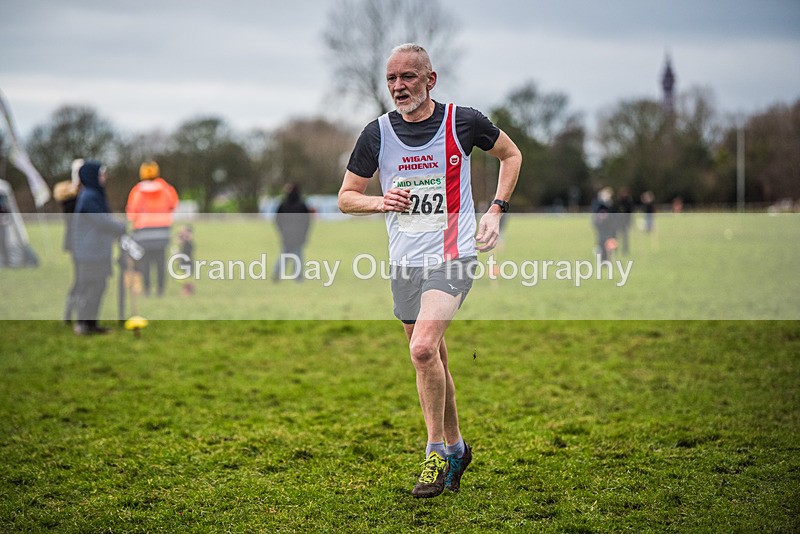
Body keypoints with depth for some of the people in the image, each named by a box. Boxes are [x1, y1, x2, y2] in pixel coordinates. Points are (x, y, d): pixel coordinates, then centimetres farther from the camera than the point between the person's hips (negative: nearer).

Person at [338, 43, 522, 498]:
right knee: (433, 360, 11)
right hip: (405, 262, 4)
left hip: (454, 255, -4)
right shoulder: (377, 133, 0)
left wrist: (496, 210, 2)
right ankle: (456, 447, 30)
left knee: (423, 348, -22)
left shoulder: (463, 121, -5)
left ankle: (436, 451, -7)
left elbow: (511, 154, 13)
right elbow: (346, 196, 8)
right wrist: (379, 201, -14)